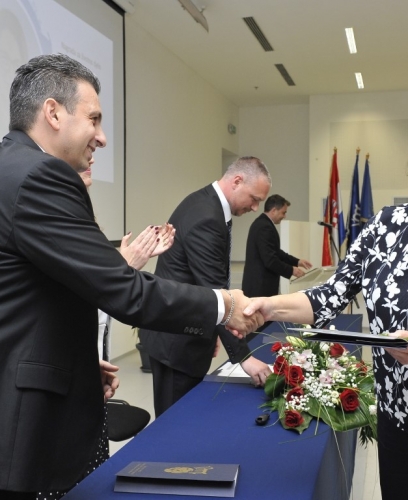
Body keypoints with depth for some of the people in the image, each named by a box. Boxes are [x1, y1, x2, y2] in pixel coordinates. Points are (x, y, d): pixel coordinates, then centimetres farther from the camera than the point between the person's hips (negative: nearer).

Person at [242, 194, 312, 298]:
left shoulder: (261, 223, 13)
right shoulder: (264, 227, -20)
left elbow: (276, 252, 21)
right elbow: (270, 260, -24)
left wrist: (297, 261, 13)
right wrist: (291, 270, -12)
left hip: (258, 283, 11)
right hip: (261, 285, -11)